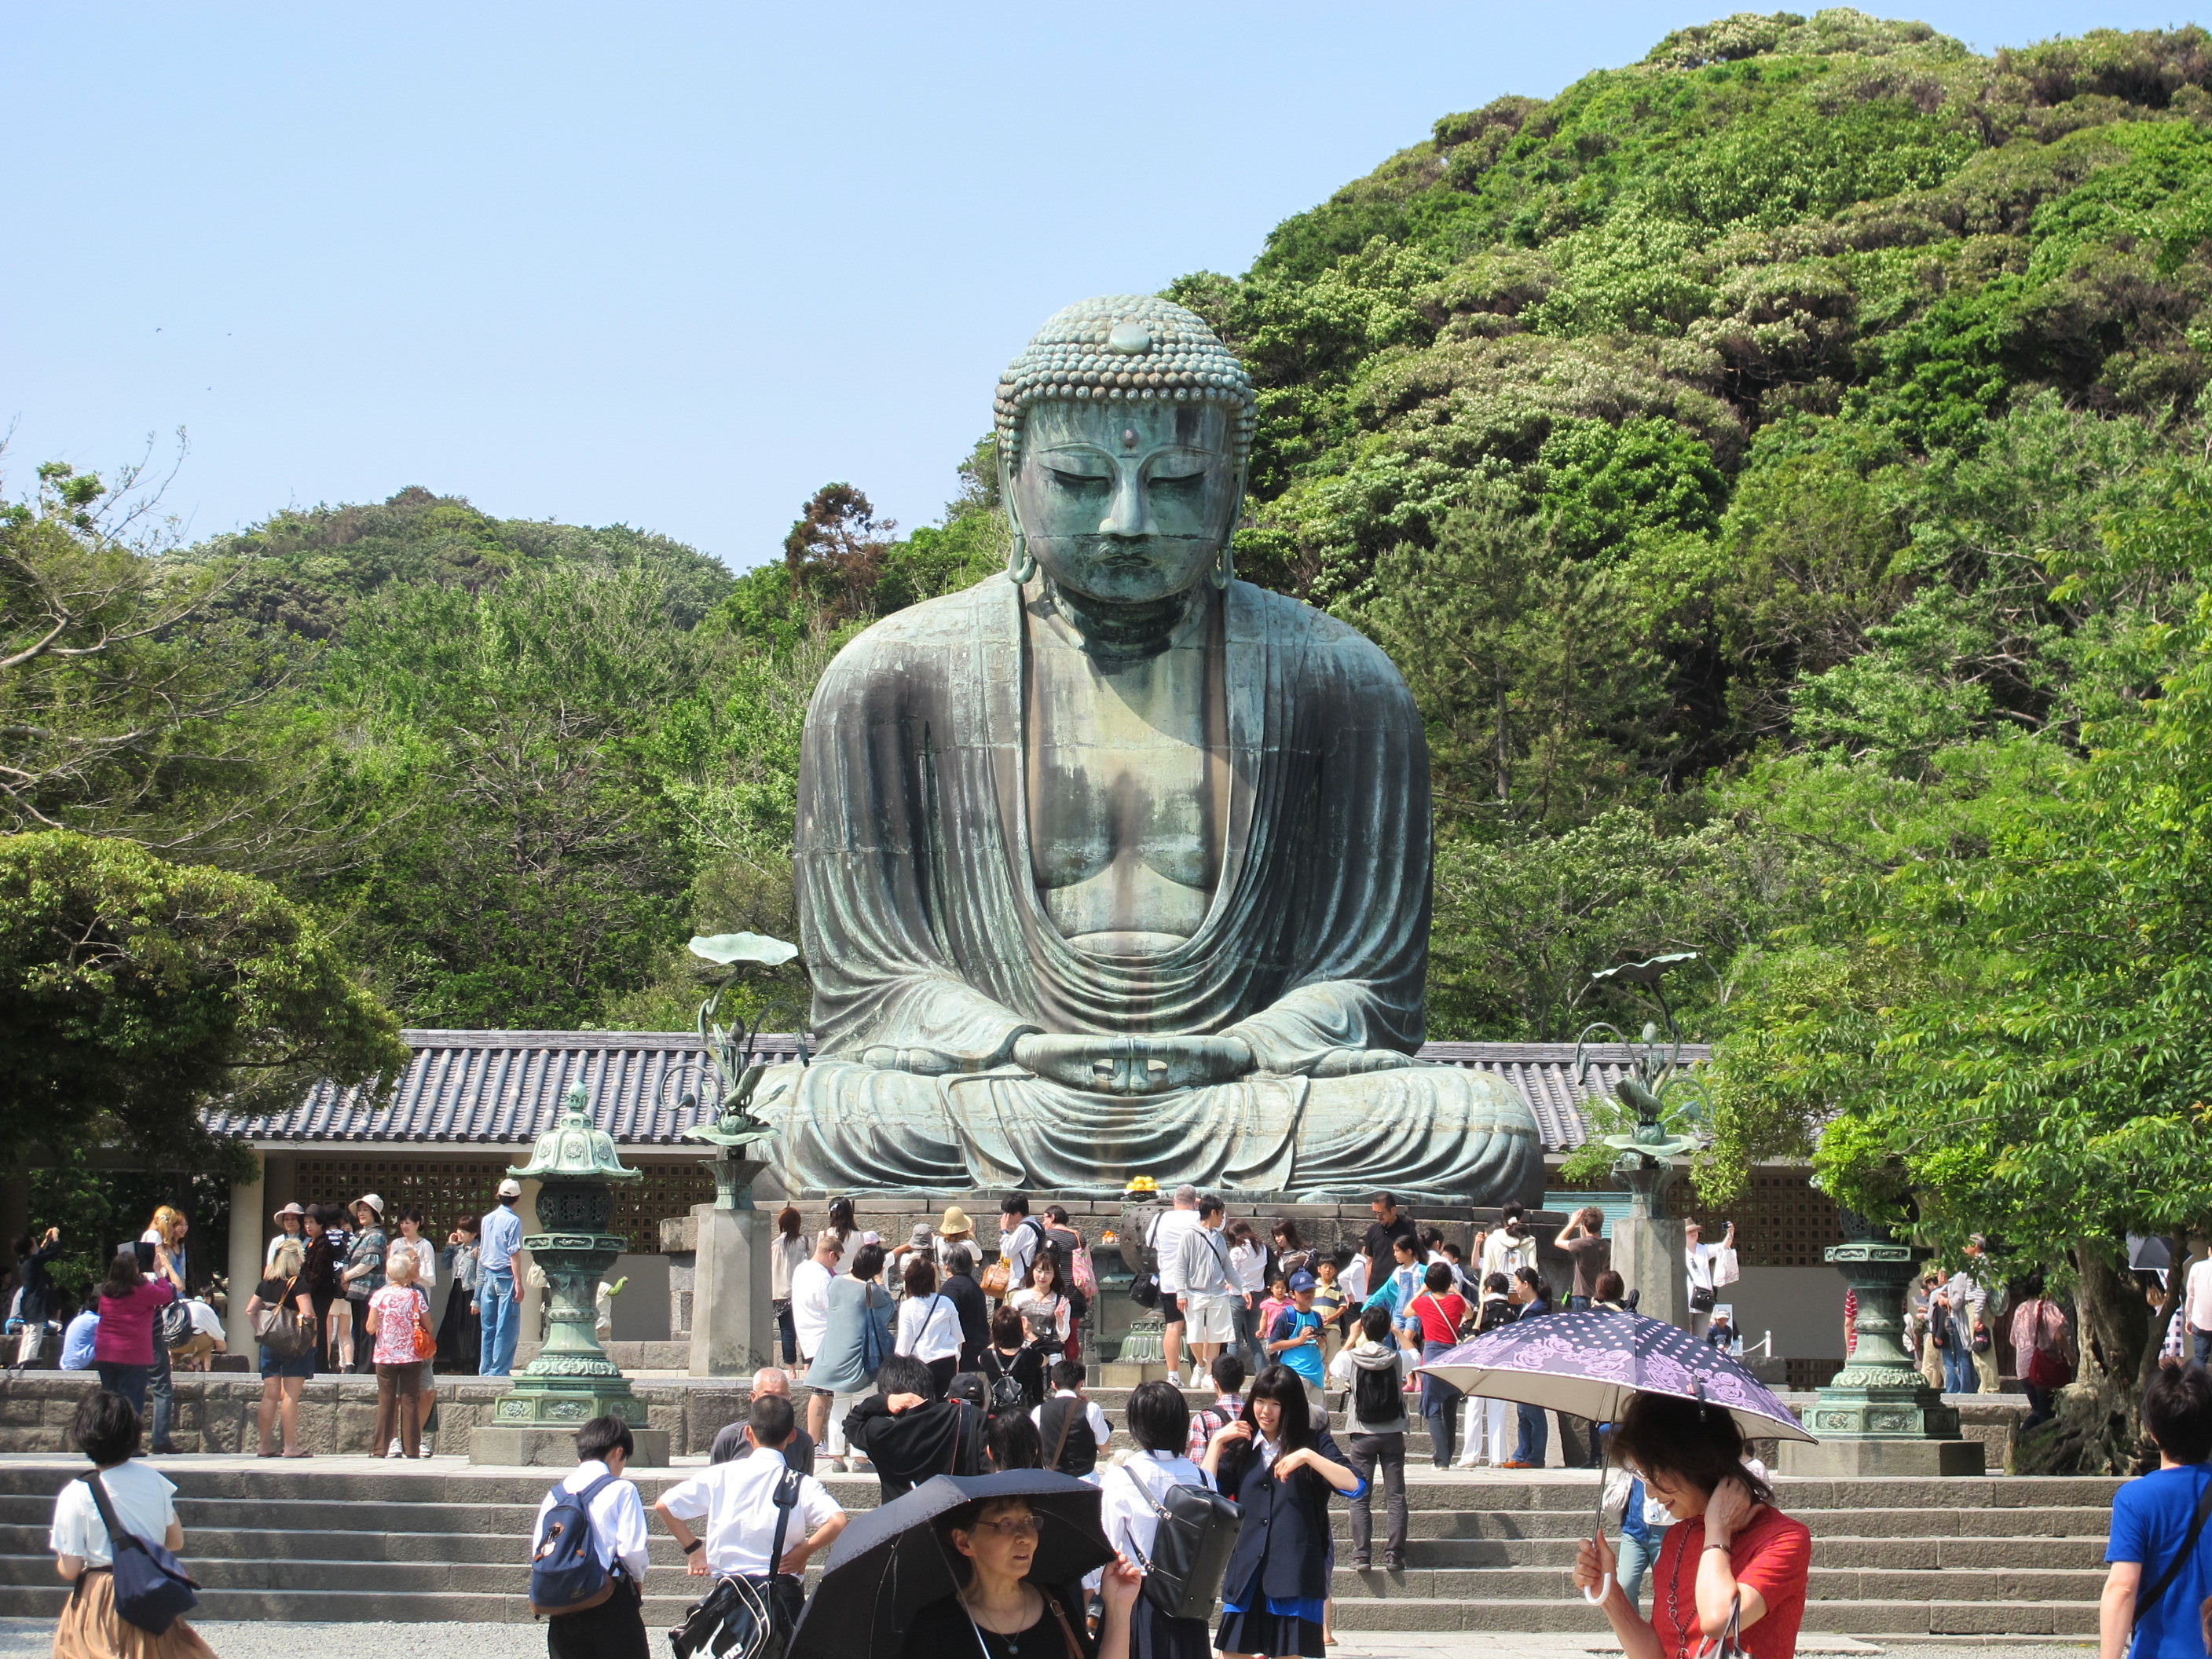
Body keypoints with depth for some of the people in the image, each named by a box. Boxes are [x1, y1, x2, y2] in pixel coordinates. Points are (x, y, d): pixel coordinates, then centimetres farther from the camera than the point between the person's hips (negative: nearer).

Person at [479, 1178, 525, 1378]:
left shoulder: (486, 1219, 11)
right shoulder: (513, 1221, -10)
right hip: (505, 1277, -7)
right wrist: (518, 1283, -13)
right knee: (507, 1328, -3)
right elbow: (513, 1254, -14)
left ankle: (485, 1370, 14)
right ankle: (499, 1371, -5)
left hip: (488, 1277, 7)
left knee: (488, 1327, 11)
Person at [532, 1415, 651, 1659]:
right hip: (612, 1605, -5)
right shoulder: (621, 1490, -6)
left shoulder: (555, 1495, 9)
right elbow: (633, 1549, -12)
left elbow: (538, 1550, 5)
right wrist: (638, 1580, 7)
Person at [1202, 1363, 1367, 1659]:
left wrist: (1308, 1456, -19)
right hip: (1246, 1573, 3)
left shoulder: (1314, 1443, 4)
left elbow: (1355, 1485, -11)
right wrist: (1216, 1442, 1)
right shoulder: (1241, 1448, 13)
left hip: (1294, 1571, -3)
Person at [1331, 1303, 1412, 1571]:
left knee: (1359, 1497, 3)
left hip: (1363, 1435, -1)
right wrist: (1396, 1332, 31)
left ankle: (1362, 1554, -3)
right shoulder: (1398, 1358, -3)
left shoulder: (1351, 1358, -7)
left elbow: (1333, 1368, 16)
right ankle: (1394, 1554, -1)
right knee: (1395, 1496, 3)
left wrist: (1353, 1340, 24)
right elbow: (1414, 1355, 21)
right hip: (1393, 1434, 1)